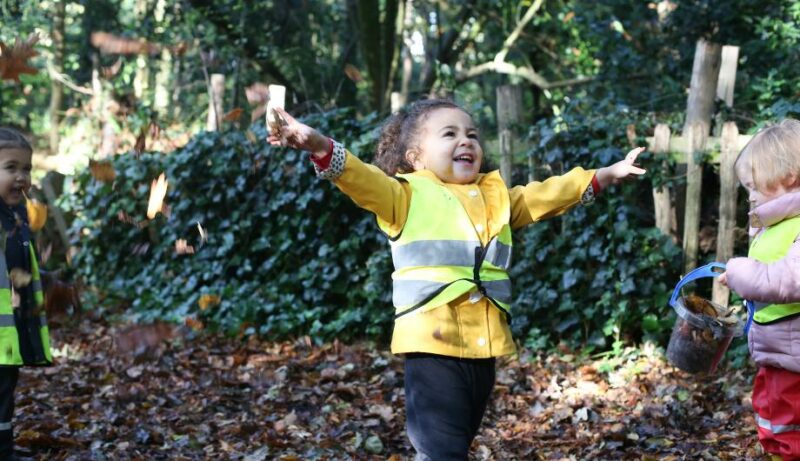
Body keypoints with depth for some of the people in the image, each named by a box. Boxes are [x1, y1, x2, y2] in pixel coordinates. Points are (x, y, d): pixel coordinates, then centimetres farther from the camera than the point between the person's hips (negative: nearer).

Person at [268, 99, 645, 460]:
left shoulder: (498, 197, 19)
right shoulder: (409, 194, 1)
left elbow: (550, 195, 27)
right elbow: (362, 179, -13)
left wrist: (606, 175, 27)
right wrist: (320, 147, -30)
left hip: (484, 348, 6)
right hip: (433, 345, -6)